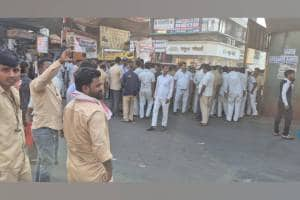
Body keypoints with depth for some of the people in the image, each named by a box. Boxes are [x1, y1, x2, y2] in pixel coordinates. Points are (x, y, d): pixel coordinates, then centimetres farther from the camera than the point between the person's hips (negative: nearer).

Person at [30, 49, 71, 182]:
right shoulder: (36, 83, -13)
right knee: (47, 162, -6)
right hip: (43, 128, -9)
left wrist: (61, 125, 22)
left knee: (42, 160, 20)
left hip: (52, 127, 9)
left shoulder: (52, 84, 15)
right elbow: (45, 77, -38)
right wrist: (60, 61, -49)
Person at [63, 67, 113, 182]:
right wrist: (109, 168, -18)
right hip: (93, 171, -8)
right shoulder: (95, 111, -27)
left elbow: (69, 136, 9)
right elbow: (100, 146, -29)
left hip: (73, 168, 8)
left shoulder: (69, 107, 0)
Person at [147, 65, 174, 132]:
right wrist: (155, 96, 12)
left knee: (165, 112, 5)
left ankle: (164, 125, 19)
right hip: (158, 97, 4)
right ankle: (153, 126, 5)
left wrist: (169, 97, -12)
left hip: (165, 98, -4)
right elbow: (157, 87, 13)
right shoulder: (159, 77, 9)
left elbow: (171, 88, -7)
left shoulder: (170, 78, -5)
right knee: (155, 111, 1)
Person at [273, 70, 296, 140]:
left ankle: (276, 132, 20)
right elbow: (283, 93, -23)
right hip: (285, 102, -10)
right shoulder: (286, 83, -17)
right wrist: (286, 104, -25)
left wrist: (292, 84, 9)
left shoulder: (288, 82, 14)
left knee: (278, 117, 12)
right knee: (289, 118, -4)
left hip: (281, 102, 10)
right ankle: (285, 134, 1)